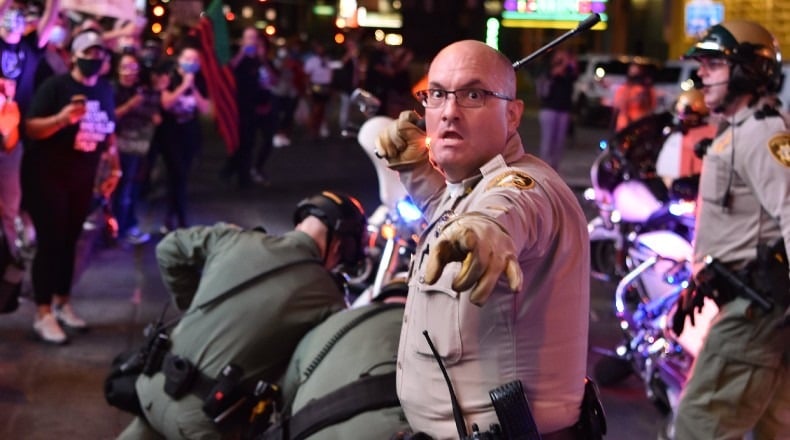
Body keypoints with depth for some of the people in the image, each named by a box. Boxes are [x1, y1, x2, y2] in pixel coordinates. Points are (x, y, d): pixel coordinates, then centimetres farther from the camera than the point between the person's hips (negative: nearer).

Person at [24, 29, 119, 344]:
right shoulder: (55, 86, -12)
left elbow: (109, 131, 18)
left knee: (70, 242, 10)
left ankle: (62, 304, 22)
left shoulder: (105, 90, 7)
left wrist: (115, 168, 15)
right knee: (50, 243, -6)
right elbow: (31, 128, -18)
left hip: (82, 179, 6)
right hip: (48, 177, -6)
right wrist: (62, 117, -34)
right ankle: (43, 315, -2)